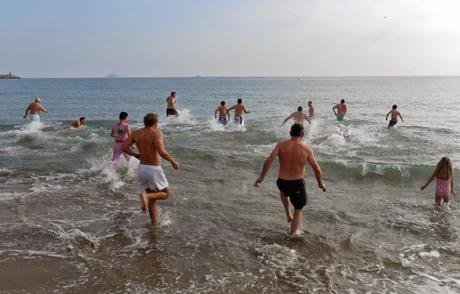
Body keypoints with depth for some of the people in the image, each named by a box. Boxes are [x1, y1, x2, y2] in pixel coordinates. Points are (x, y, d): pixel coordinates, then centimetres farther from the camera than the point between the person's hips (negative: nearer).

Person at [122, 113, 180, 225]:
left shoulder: (136, 133, 5)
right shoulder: (157, 133, -14)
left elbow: (124, 147, 0)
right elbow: (161, 151, -28)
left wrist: (137, 155, 14)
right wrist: (173, 161, -14)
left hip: (142, 168, 7)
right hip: (154, 169, -6)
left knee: (153, 197, 20)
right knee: (166, 194, 12)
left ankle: (154, 223, 21)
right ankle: (146, 196, -15)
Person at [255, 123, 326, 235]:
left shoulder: (281, 145, -7)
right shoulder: (306, 149, -9)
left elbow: (269, 160, -18)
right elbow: (317, 169, -8)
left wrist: (261, 177, -9)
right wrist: (321, 183, 8)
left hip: (282, 182, 2)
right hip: (297, 184, -2)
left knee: (283, 191, 40)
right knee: (298, 210, 20)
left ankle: (288, 215, 38)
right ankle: (292, 235, 23)